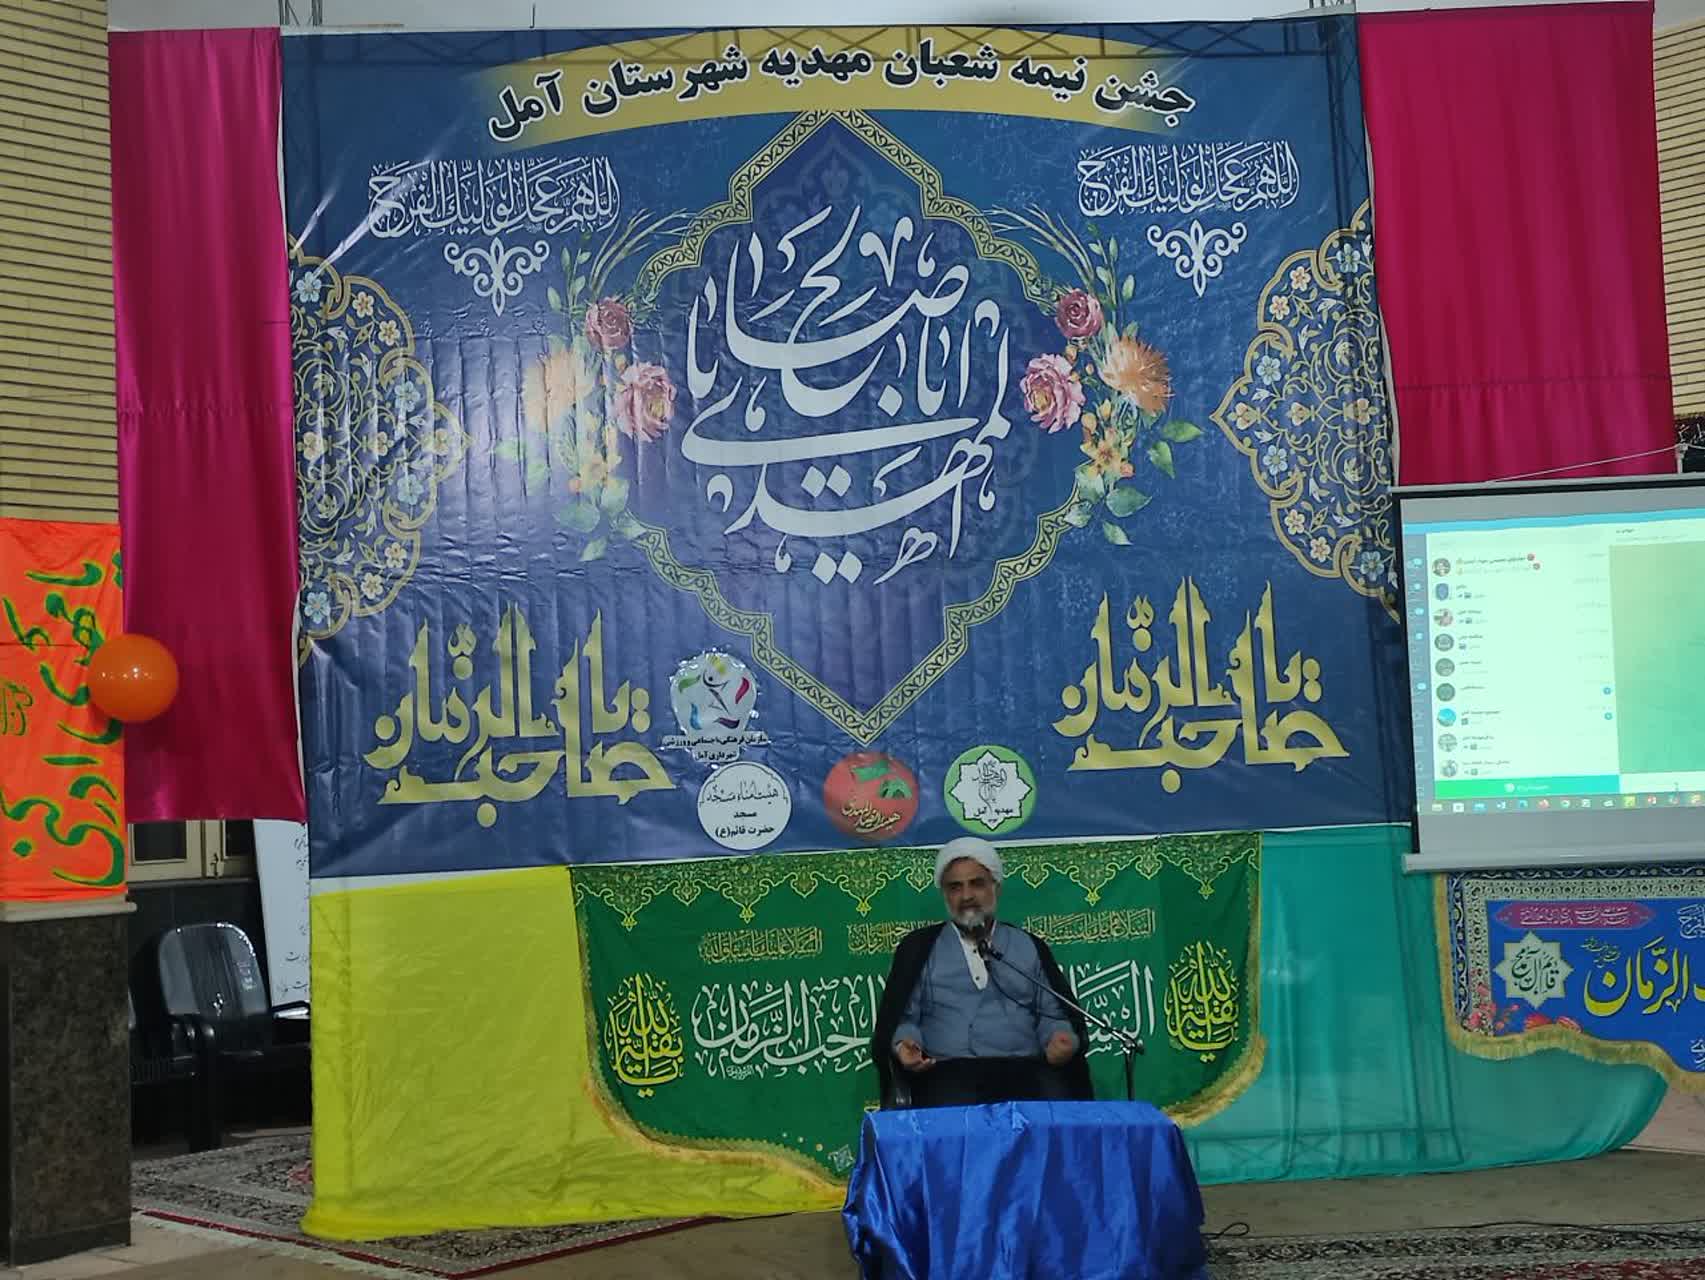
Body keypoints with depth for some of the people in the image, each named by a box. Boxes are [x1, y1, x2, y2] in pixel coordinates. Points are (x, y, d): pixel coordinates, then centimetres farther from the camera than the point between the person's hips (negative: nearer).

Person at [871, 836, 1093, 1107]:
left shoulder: (1029, 946, 20)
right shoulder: (919, 947, 15)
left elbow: (1052, 1014, 16)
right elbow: (902, 1018, 11)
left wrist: (1064, 1039, -6)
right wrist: (905, 1043, -11)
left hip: (1025, 1069, 2)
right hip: (950, 1072, -2)